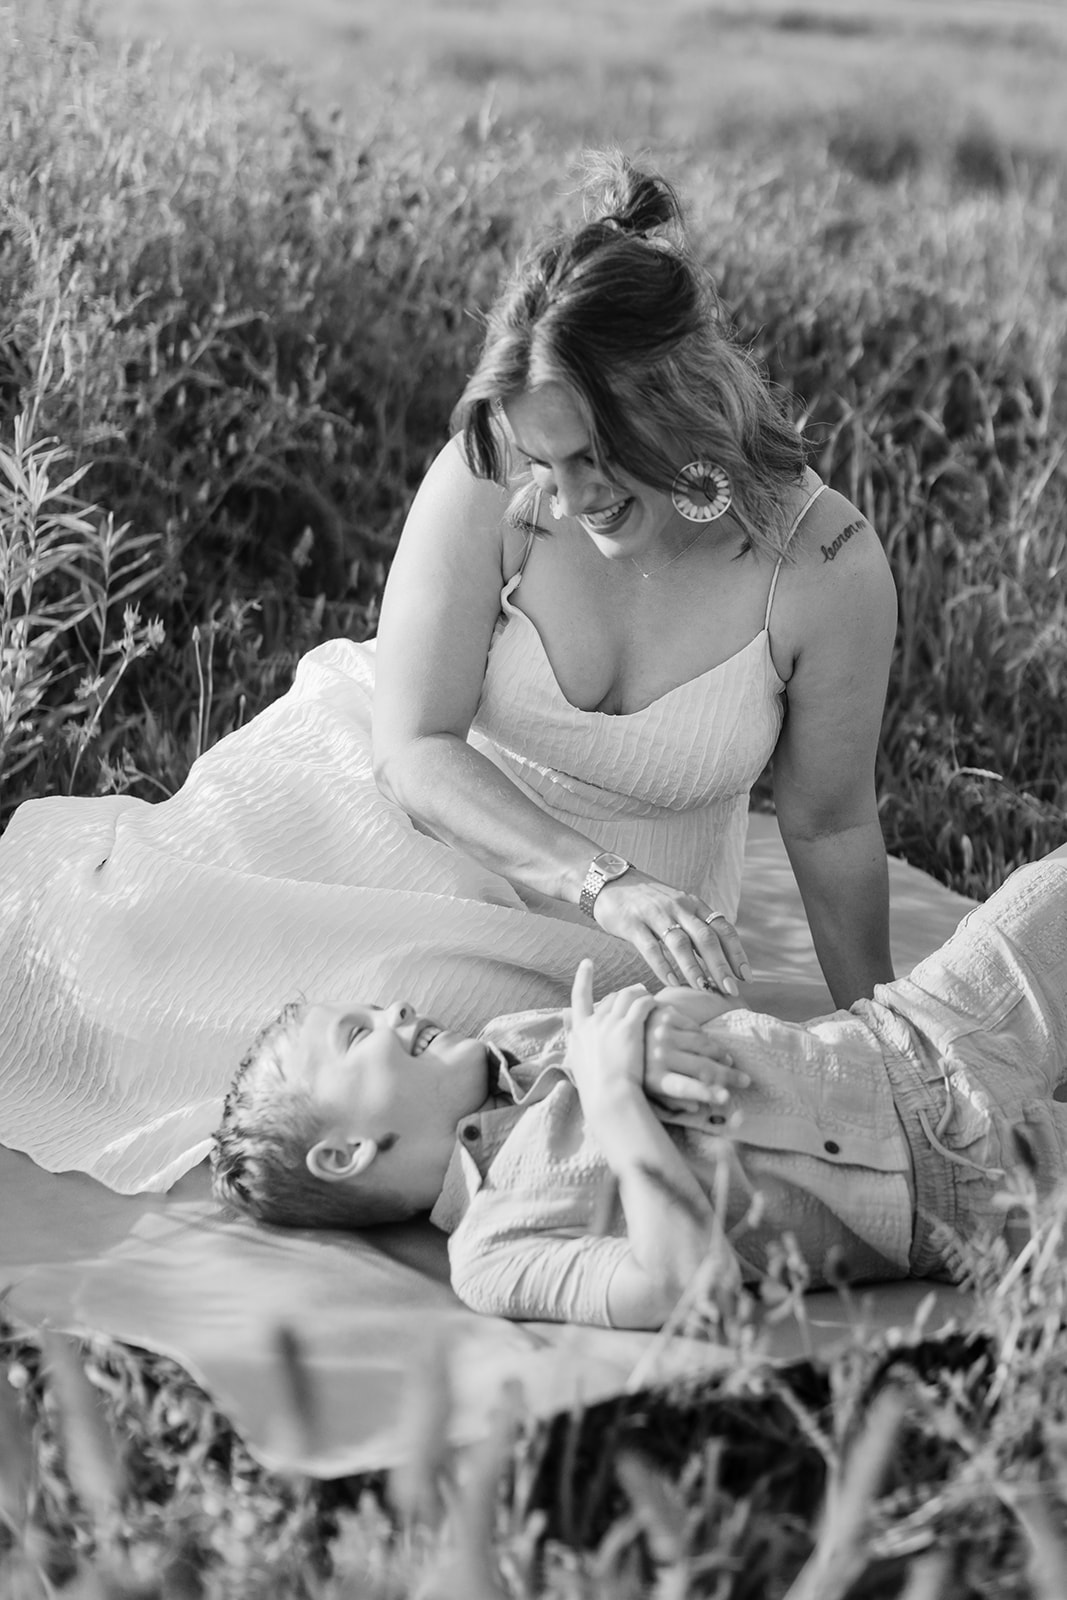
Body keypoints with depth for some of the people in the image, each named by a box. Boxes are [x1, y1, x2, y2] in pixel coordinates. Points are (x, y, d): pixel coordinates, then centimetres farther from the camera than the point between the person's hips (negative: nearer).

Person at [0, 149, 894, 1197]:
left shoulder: (825, 567, -23)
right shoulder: (484, 486, -24)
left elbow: (830, 825, -7)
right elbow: (416, 751, -19)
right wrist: (598, 882, -32)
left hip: (635, 903, 0)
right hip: (405, 808, 1)